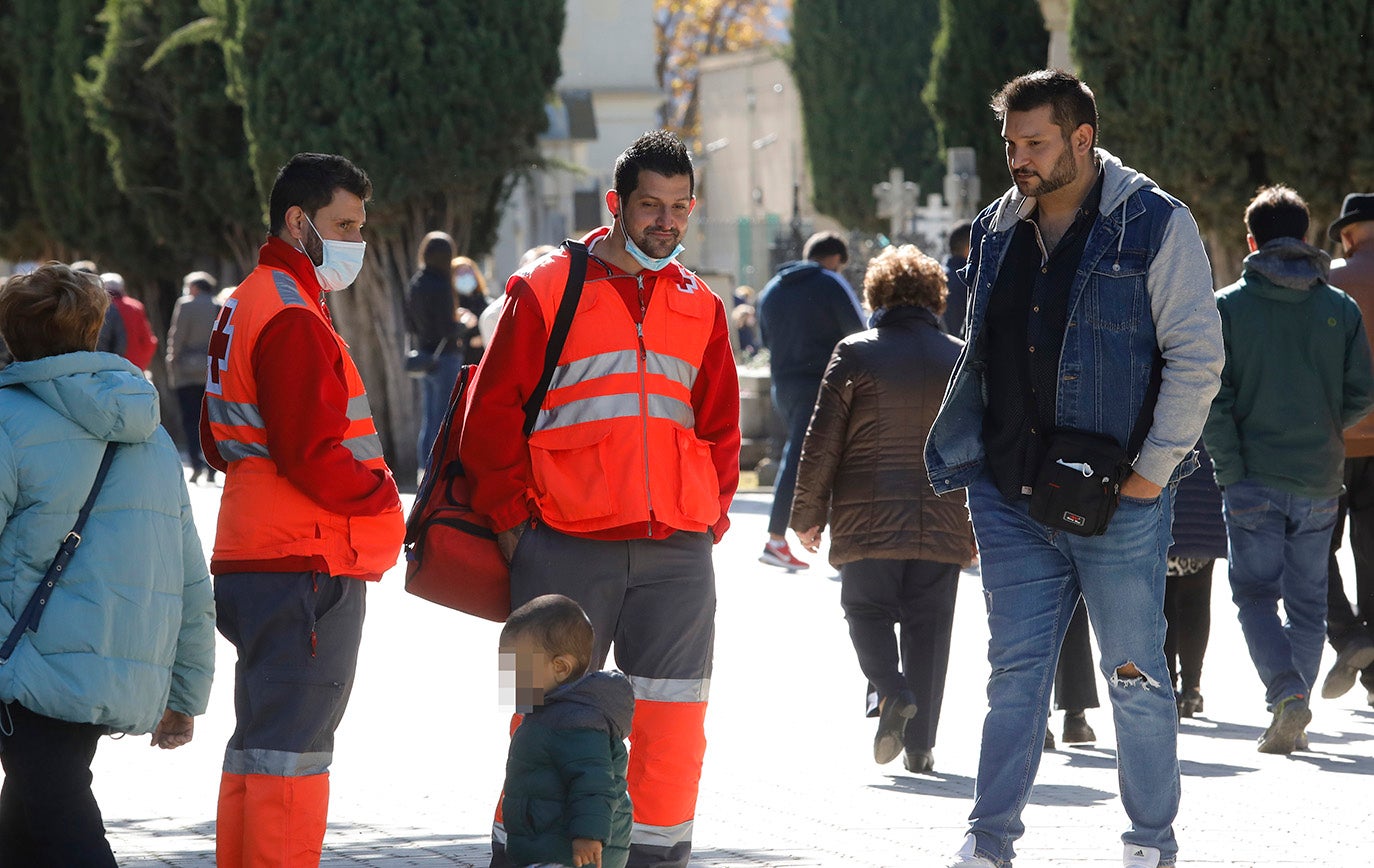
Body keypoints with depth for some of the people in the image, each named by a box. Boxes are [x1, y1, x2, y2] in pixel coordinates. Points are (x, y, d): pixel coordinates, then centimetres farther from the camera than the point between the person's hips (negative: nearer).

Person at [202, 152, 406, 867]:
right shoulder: (293, 319, -15)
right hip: (309, 563, -10)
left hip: (250, 557, 10)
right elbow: (313, 455, -22)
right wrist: (383, 496, -7)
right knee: (294, 747, -9)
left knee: (258, 740, 15)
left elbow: (219, 443, 24)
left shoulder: (245, 306, 18)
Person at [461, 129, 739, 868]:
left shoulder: (700, 308, 14)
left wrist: (710, 521, 8)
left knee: (671, 721, 3)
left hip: (678, 555, 4)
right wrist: (512, 523, -4)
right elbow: (493, 415, 1)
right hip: (567, 549, -4)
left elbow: (720, 430, 20)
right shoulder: (546, 290, 1)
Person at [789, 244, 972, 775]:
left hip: (868, 525, -2)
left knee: (867, 612, 12)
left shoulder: (854, 354, -3)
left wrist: (807, 515, 6)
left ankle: (891, 690, -15)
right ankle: (920, 742, 7)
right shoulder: (961, 358, 5)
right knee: (928, 629, 9)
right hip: (942, 527, 2)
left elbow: (821, 442, -4)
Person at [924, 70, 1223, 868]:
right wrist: (961, 461, 12)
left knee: (1135, 674, 3)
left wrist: (1152, 471, -12)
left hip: (1118, 501, -5)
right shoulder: (998, 233, 12)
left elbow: (1197, 358, -8)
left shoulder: (1156, 226, -5)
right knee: (1015, 673, 6)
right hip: (1012, 498, 5)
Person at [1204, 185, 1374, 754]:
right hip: (1319, 478, 2)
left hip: (1252, 478, -2)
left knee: (1255, 594, 5)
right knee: (1307, 601, 12)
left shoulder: (1227, 306, -4)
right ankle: (1295, 713, 12)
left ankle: (1286, 692, -16)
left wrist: (1231, 472, -7)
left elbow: (1212, 397, -11)